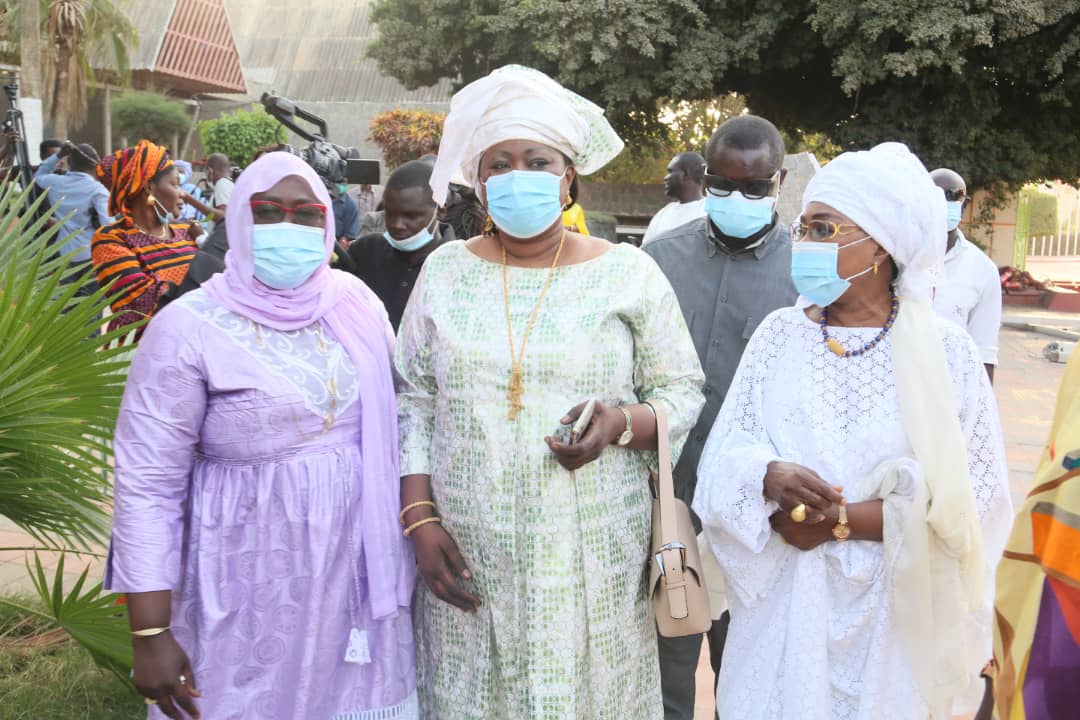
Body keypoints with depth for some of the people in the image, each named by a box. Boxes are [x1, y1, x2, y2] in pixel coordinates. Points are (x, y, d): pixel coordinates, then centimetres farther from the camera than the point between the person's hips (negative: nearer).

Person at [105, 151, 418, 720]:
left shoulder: (357, 305, 1)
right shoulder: (190, 327, -12)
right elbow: (148, 483, -12)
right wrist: (150, 632, -14)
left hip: (359, 560, 4)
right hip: (254, 572, -4)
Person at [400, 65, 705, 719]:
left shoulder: (629, 273, 0)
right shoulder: (446, 270, 6)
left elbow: (683, 393, 3)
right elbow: (414, 403, 7)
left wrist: (621, 422, -18)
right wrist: (420, 521, -3)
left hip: (594, 559, -1)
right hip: (469, 557, 2)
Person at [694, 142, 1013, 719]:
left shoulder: (944, 350, -6)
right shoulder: (780, 333, 1)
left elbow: (974, 495, -9)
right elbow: (725, 454, -2)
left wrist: (840, 522, -16)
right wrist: (770, 477, -24)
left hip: (891, 610, -2)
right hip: (782, 605, 2)